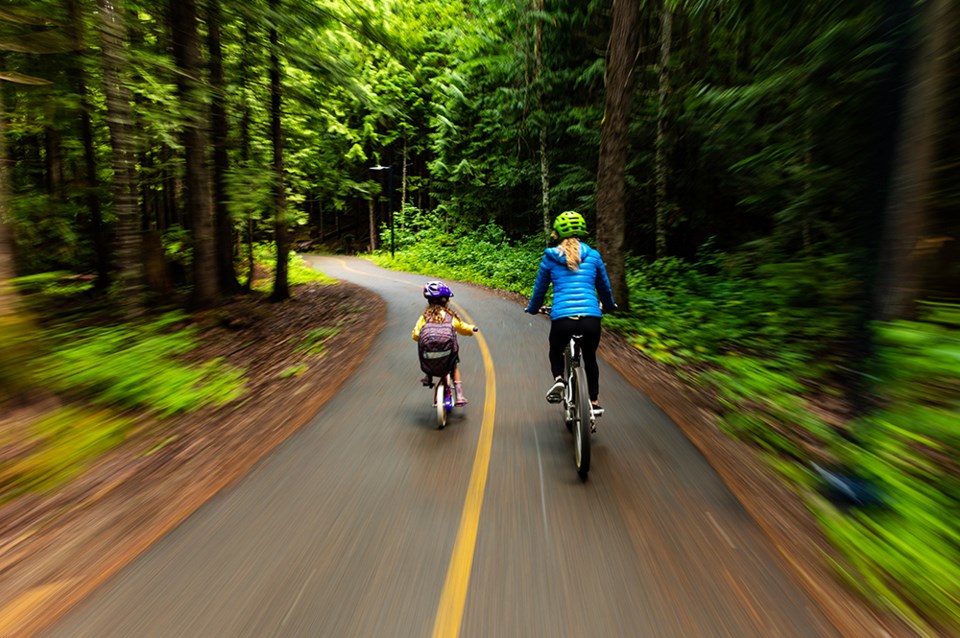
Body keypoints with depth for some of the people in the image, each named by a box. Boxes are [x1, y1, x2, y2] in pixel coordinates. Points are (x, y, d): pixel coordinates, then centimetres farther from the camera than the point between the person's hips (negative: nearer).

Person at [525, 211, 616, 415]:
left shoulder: (549, 258, 9)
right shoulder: (593, 256, 12)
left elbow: (539, 288, 18)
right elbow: (604, 287, 24)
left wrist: (533, 308, 38)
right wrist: (609, 305, 44)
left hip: (562, 318, -1)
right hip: (591, 319, 2)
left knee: (555, 352, 31)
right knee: (590, 358, 30)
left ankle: (558, 379, 4)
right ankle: (595, 403, 35)